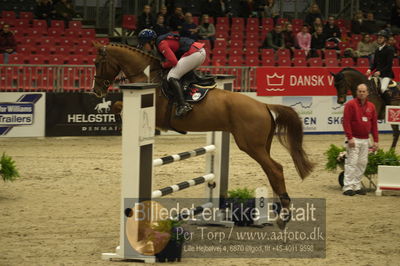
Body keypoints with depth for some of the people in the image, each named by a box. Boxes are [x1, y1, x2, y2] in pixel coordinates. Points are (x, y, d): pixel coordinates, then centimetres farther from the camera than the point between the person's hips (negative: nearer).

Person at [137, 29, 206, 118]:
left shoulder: (161, 44, -10)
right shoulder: (162, 40, 20)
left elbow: (173, 61, -17)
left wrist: (163, 65, 0)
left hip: (193, 53, -10)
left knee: (172, 77, -15)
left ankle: (183, 105, -28)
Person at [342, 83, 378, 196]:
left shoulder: (371, 106, 12)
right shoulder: (350, 104, -5)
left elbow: (374, 124, 14)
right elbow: (346, 122, -11)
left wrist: (376, 140, 8)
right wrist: (350, 138, -17)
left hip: (365, 140, 6)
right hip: (354, 139, -6)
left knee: (362, 163, 5)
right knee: (352, 162, -10)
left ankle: (357, 186, 13)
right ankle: (348, 187, -11)